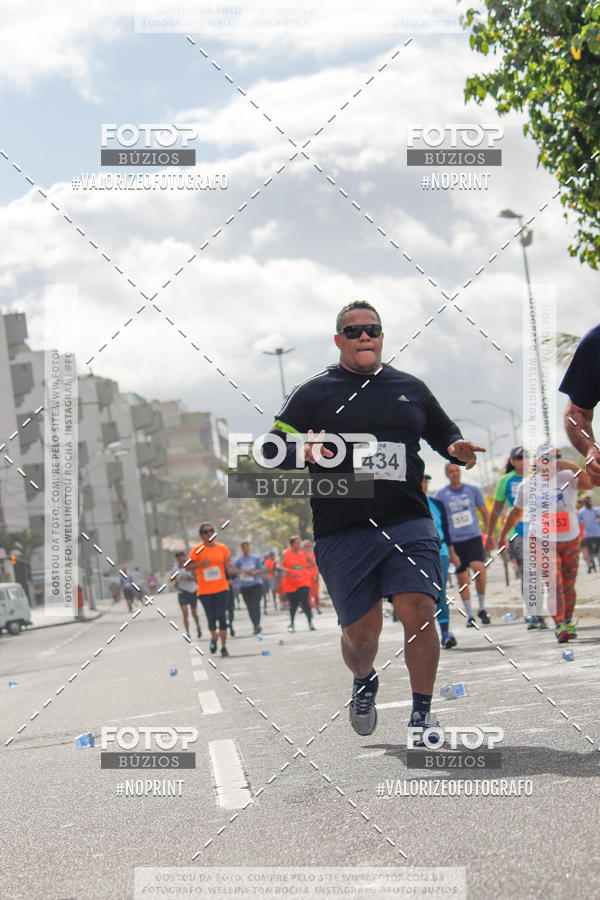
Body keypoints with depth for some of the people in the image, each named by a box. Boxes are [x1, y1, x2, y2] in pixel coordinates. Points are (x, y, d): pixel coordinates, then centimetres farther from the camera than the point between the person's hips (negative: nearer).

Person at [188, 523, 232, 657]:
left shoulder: (222, 548, 5)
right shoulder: (197, 550, -4)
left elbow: (228, 565, 16)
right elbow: (189, 567, -3)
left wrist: (228, 564, -8)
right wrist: (201, 564, -20)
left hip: (221, 588, 1)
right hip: (204, 590, -1)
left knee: (222, 617, -6)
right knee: (211, 619, 2)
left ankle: (224, 647, 3)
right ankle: (214, 637, 34)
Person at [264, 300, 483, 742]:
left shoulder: (411, 388, 15)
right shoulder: (313, 392, 7)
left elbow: (445, 432, 28)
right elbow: (272, 449, 3)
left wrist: (457, 449, 5)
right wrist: (303, 452, -18)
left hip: (410, 524, 1)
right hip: (343, 534, -1)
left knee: (418, 614, -14)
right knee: (361, 632, 2)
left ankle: (422, 711, 4)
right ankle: (364, 683, 37)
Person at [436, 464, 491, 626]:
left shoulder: (473, 490, 6)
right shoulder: (441, 495, 3)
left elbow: (484, 513, 15)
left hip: (474, 537, -1)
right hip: (454, 541, 1)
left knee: (479, 568, -23)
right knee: (462, 579, 3)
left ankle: (482, 608, -8)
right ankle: (470, 615, 16)